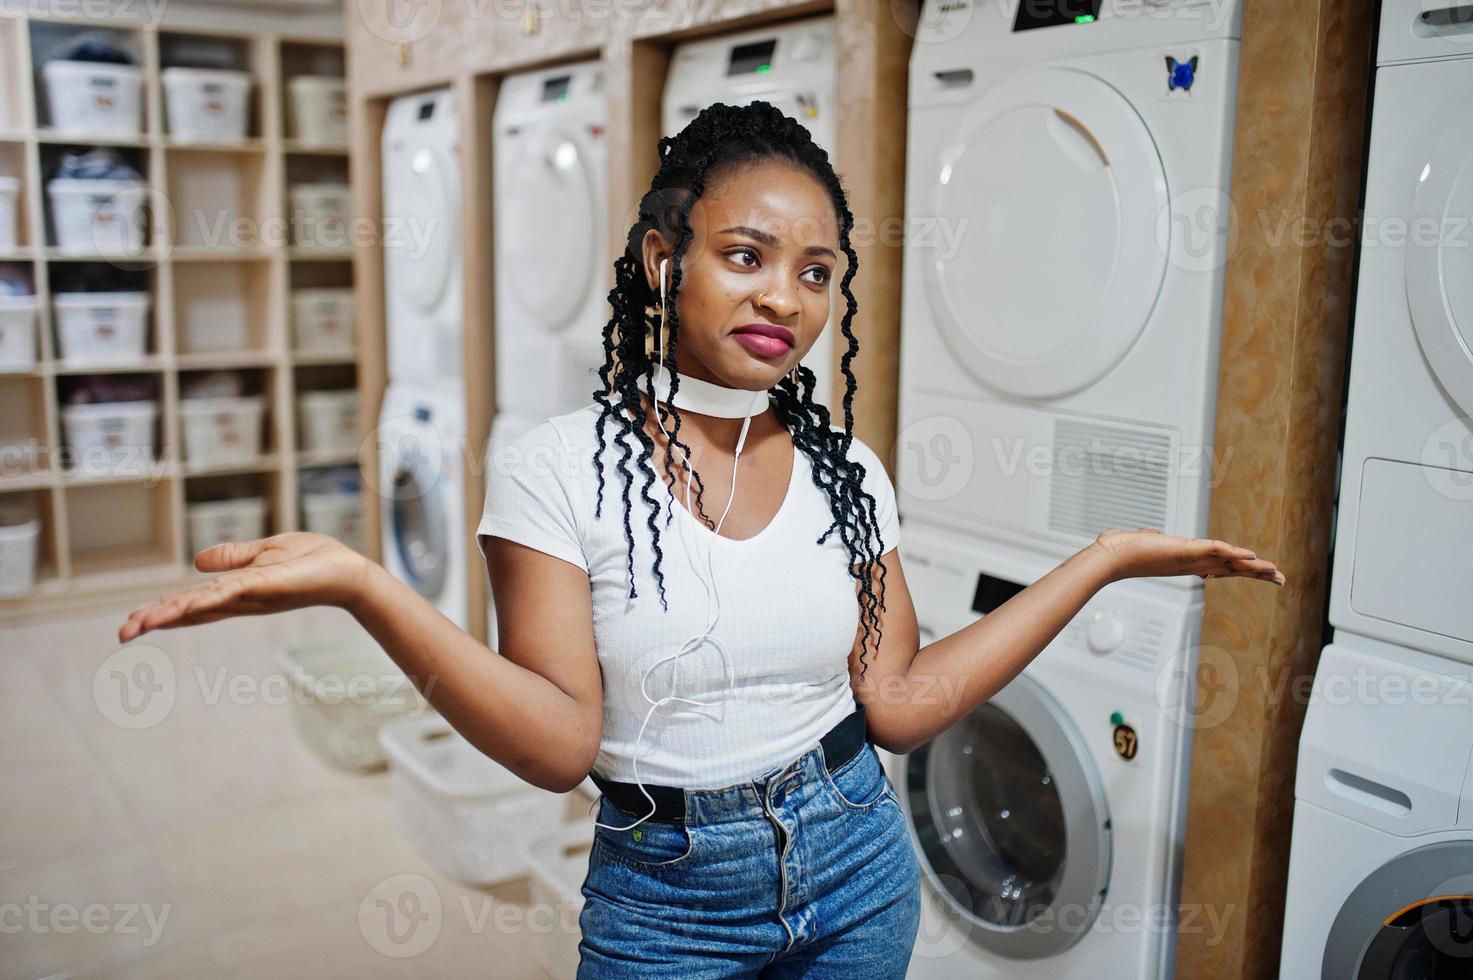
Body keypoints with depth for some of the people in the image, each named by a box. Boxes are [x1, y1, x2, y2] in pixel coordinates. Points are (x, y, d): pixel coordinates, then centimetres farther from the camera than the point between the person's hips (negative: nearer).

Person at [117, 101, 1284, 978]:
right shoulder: (558, 468, -14)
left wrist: (1102, 561, -4)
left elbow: (900, 705, -4)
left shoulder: (844, 470, -2)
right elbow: (561, 743, -19)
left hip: (857, 871, 4)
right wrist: (361, 584, -32)